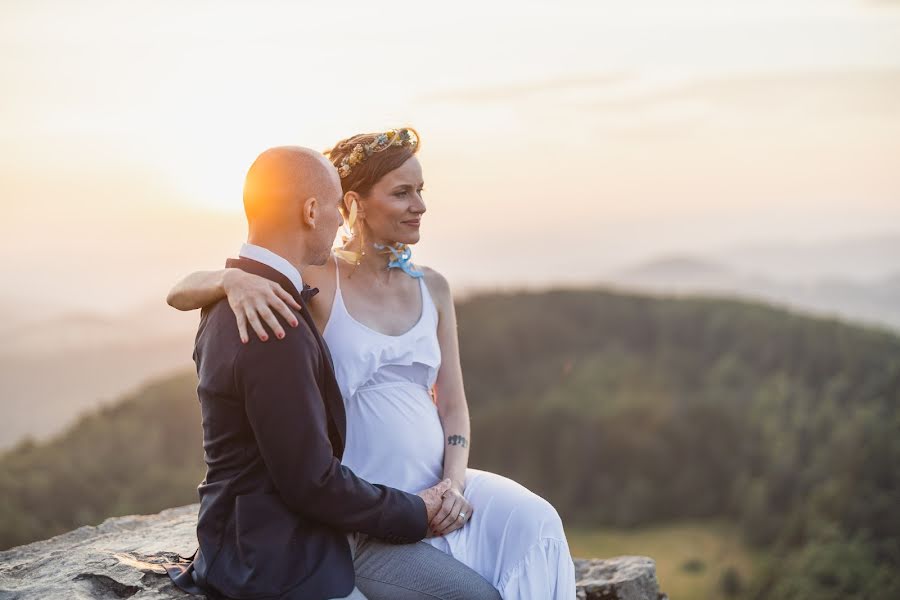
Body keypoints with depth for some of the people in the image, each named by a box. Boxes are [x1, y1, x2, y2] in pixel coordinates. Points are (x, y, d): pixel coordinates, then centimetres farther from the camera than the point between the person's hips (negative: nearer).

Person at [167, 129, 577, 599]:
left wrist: (455, 482, -7)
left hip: (437, 491, 5)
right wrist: (234, 280, -34)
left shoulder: (431, 288, 10)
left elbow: (452, 403, 12)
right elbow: (180, 293, -11)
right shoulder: (316, 283, -6)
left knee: (533, 522, -22)